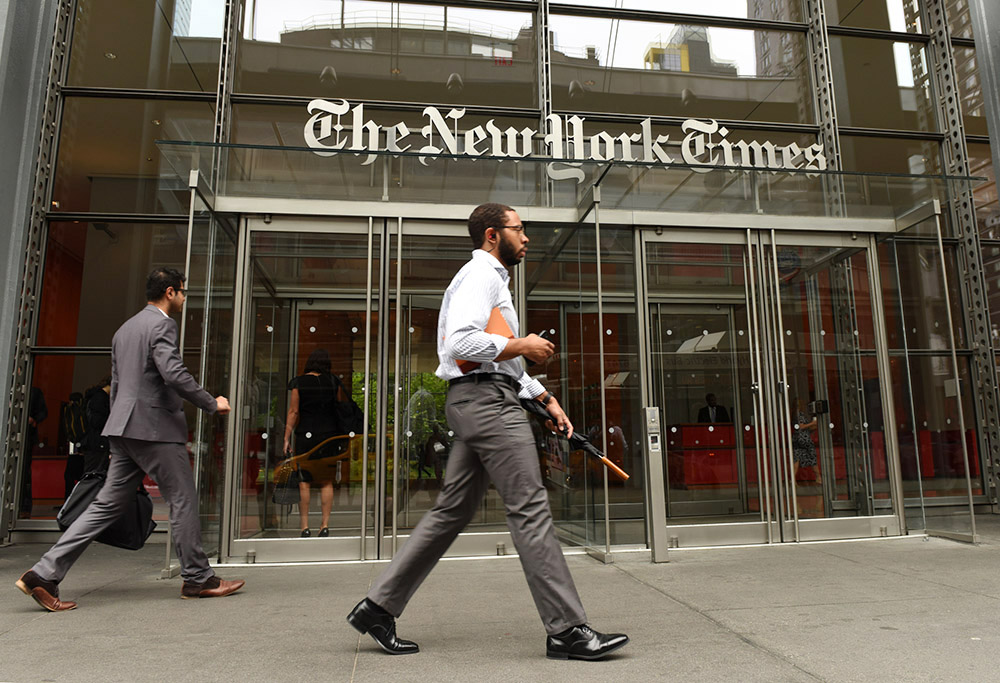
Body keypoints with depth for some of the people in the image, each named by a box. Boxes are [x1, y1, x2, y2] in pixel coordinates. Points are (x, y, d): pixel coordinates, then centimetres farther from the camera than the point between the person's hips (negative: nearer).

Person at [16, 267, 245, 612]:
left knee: (108, 504, 10)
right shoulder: (162, 324, -9)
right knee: (183, 500, 0)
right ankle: (198, 579, 9)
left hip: (125, 429, 9)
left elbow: (116, 385, 22)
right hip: (155, 427, -9)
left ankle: (44, 574, 9)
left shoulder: (125, 328, 21)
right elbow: (174, 374, -22)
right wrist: (212, 403, -10)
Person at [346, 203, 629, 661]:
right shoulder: (481, 274, -4)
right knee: (530, 510, -8)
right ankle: (566, 630, -1)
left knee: (452, 510, 9)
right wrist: (522, 345, -10)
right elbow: (463, 341, -21)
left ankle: (378, 606, 15)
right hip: (486, 398, -11)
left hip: (477, 402, 11)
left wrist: (547, 400, 22)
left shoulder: (490, 279, 29)